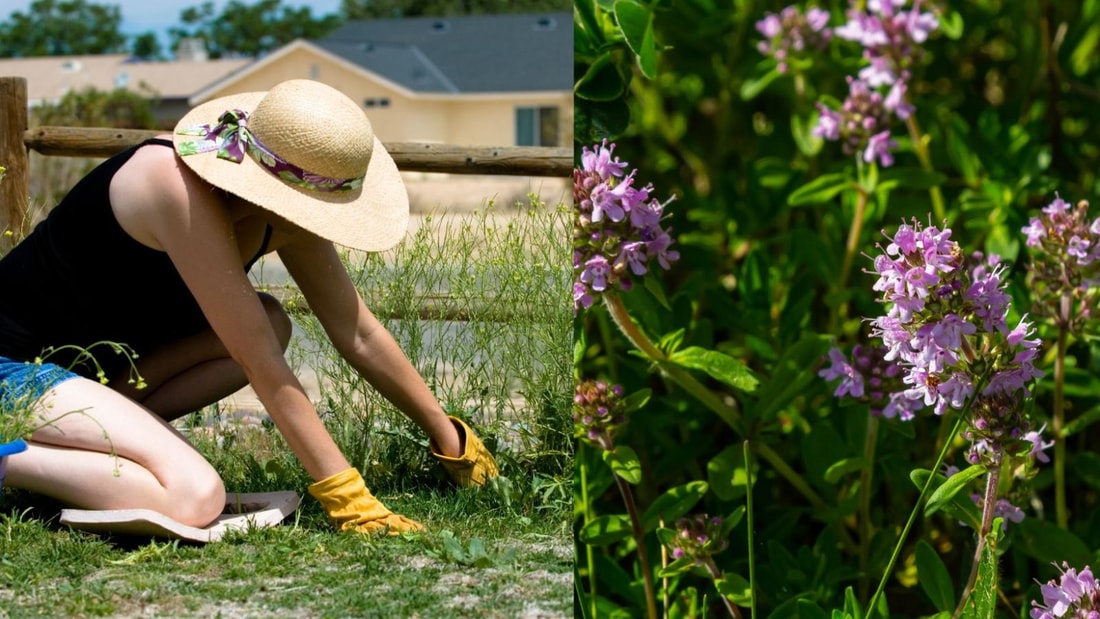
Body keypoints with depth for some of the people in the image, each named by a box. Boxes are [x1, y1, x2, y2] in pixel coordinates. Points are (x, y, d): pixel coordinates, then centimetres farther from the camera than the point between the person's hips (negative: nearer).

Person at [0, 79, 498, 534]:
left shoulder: (278, 214, -5)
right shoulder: (184, 190, -30)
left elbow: (359, 335, 4)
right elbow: (260, 363, -29)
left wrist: (449, 439, 9)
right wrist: (345, 496, -26)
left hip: (92, 360, 9)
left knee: (269, 324, -4)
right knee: (195, 498, -26)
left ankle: (94, 429, 0)